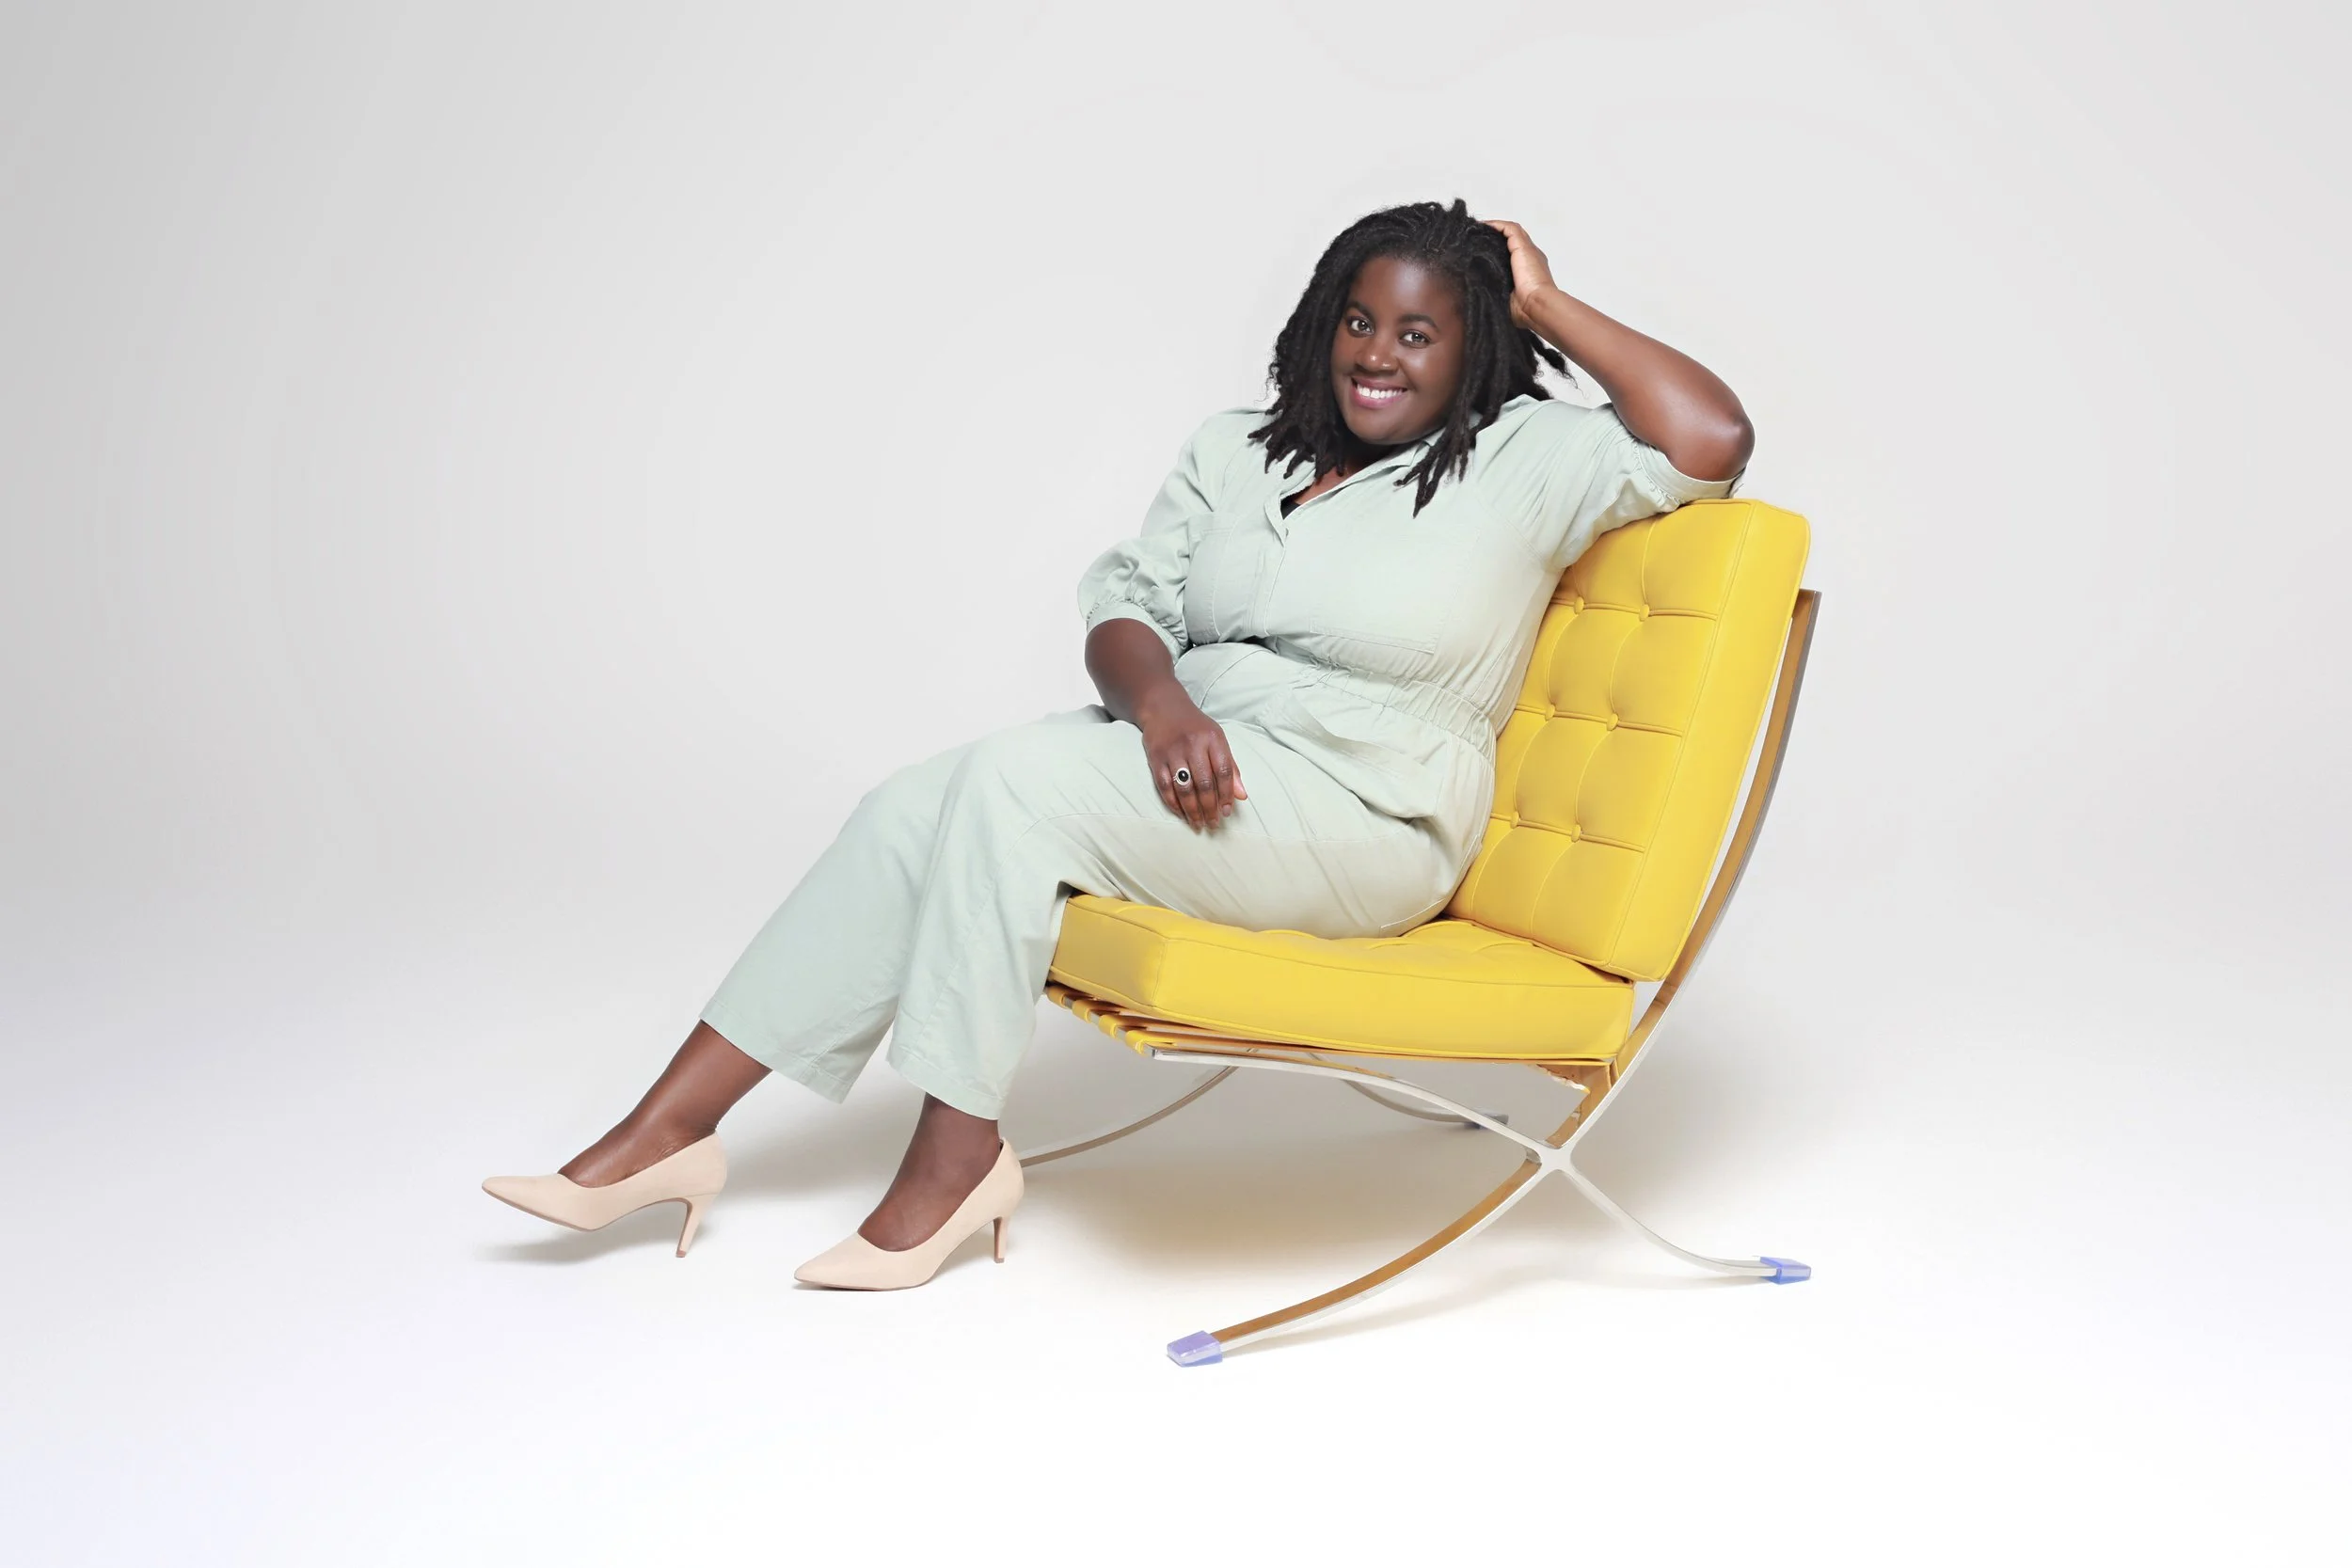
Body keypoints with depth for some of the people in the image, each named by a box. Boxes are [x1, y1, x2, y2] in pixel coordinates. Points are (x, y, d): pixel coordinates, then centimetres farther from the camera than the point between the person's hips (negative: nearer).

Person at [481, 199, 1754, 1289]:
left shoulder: (1519, 463, -1)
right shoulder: (1235, 452, 14)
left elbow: (1711, 440, -14)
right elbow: (1127, 599, 8)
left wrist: (1551, 309, -5)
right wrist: (1155, 694, -15)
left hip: (1360, 820, -6)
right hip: (1197, 763, 6)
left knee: (1015, 778, -26)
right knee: (910, 810, -15)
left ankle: (956, 1158, -15)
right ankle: (665, 1133, -9)